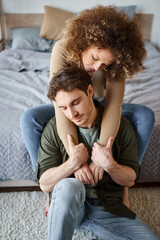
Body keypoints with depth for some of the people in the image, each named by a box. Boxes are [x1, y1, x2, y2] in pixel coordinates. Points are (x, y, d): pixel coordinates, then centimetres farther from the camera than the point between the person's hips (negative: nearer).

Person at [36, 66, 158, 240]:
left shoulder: (121, 126, -2)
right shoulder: (54, 129, -3)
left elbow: (130, 180, 2)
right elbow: (45, 185, -5)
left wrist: (109, 164, -19)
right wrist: (74, 163, -23)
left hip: (108, 207, 2)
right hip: (68, 203, -2)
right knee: (68, 186, -36)